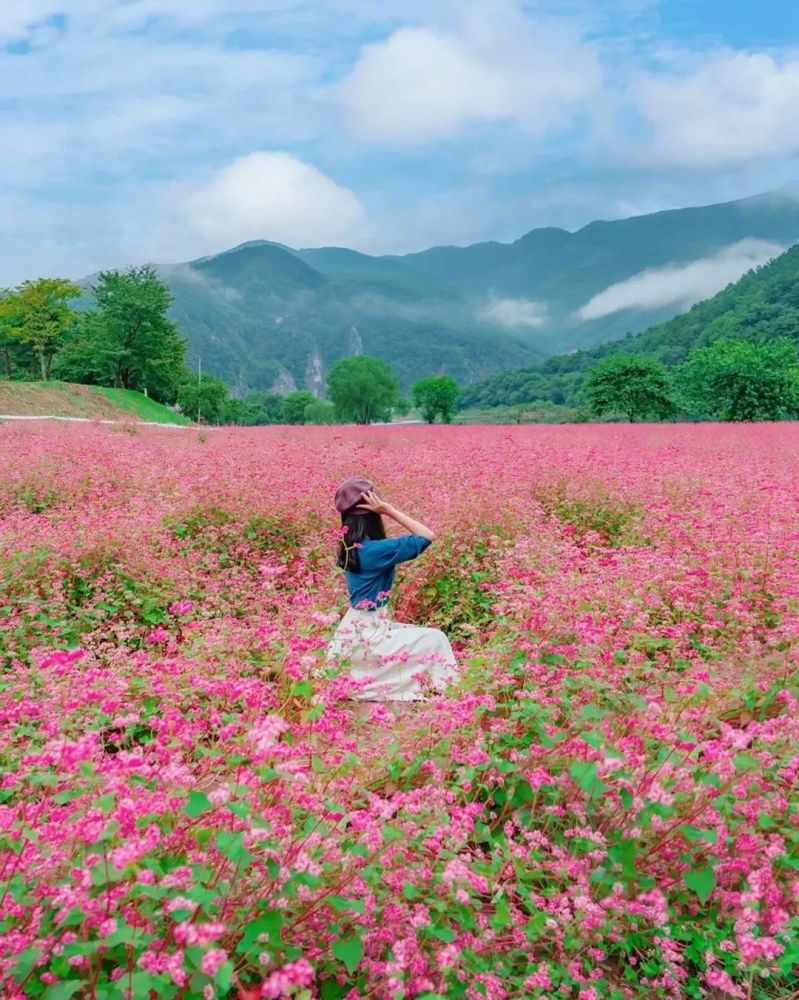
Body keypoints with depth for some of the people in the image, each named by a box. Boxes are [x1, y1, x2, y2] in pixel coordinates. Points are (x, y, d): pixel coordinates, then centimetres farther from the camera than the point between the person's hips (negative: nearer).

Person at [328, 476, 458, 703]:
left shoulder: (350, 546, 2)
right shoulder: (376, 549, -24)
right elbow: (427, 536, -20)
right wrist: (388, 510, -22)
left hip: (356, 628, 9)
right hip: (367, 635, -9)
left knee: (423, 636, 22)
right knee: (436, 640, -1)